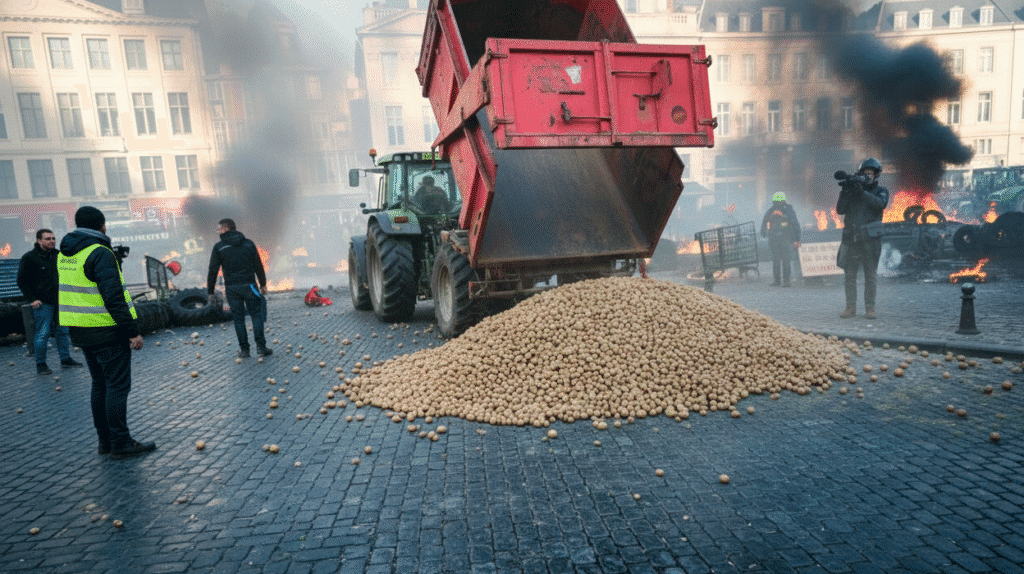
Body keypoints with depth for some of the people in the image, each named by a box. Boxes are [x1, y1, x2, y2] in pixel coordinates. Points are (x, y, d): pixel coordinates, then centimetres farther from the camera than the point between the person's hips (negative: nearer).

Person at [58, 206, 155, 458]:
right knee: (118, 386, -2)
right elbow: (113, 296, -22)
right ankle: (120, 443, 2)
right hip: (107, 332, -9)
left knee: (100, 385, 16)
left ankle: (105, 440, 23)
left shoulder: (64, 253, 13)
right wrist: (132, 330, -20)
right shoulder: (100, 253, -16)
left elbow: (70, 292, 20)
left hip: (81, 331, 9)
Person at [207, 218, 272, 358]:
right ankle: (261, 346, 0)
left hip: (231, 288, 0)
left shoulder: (219, 247, -1)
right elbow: (258, 266, 7)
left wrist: (210, 292, 3)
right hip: (249, 286, 1)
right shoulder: (248, 243, 5)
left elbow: (213, 271, -3)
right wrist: (263, 284, 15)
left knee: (238, 318, 7)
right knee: (256, 315, 6)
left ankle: (244, 349, 10)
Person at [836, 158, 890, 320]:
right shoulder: (852, 188, 13)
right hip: (851, 238, 2)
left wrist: (862, 193, -23)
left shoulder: (881, 191, 9)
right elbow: (840, 210, 3)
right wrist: (845, 192, -12)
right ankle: (850, 307, 7)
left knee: (871, 274, 0)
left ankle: (870, 308, 4)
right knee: (850, 274, 2)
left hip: (871, 239, -2)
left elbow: (880, 204, -13)